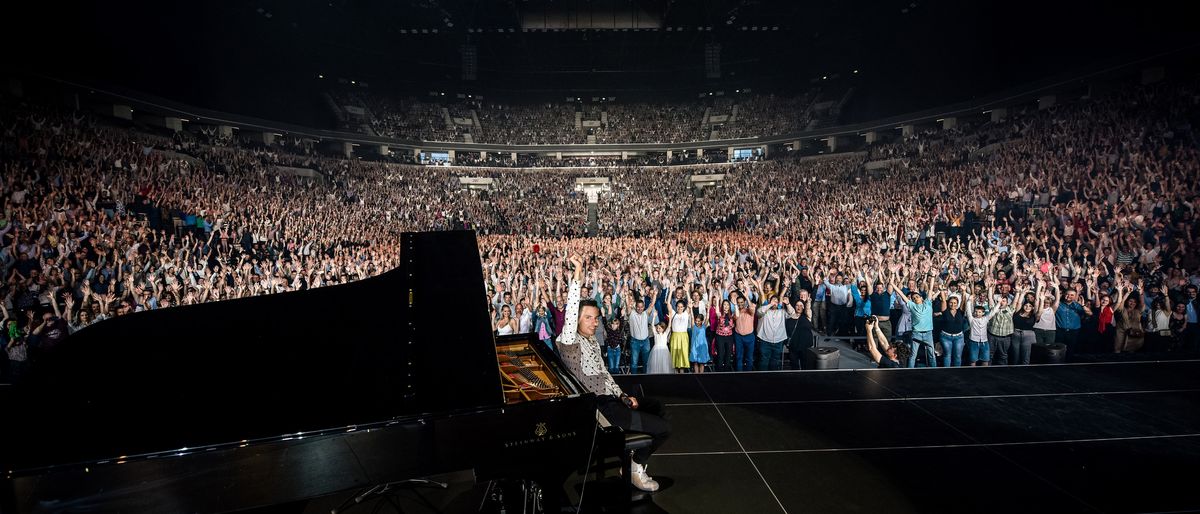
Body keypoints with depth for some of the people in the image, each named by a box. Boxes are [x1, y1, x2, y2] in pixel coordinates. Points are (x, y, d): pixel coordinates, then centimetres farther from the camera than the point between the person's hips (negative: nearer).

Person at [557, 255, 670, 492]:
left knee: (657, 406, 29)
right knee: (664, 427, -8)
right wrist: (578, 277, -40)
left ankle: (635, 456, 25)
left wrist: (622, 395, 9)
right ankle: (635, 467, 12)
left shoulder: (593, 342, 14)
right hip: (599, 407, -10)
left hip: (610, 398, 10)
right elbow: (570, 315, -35)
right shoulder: (570, 342, -16)